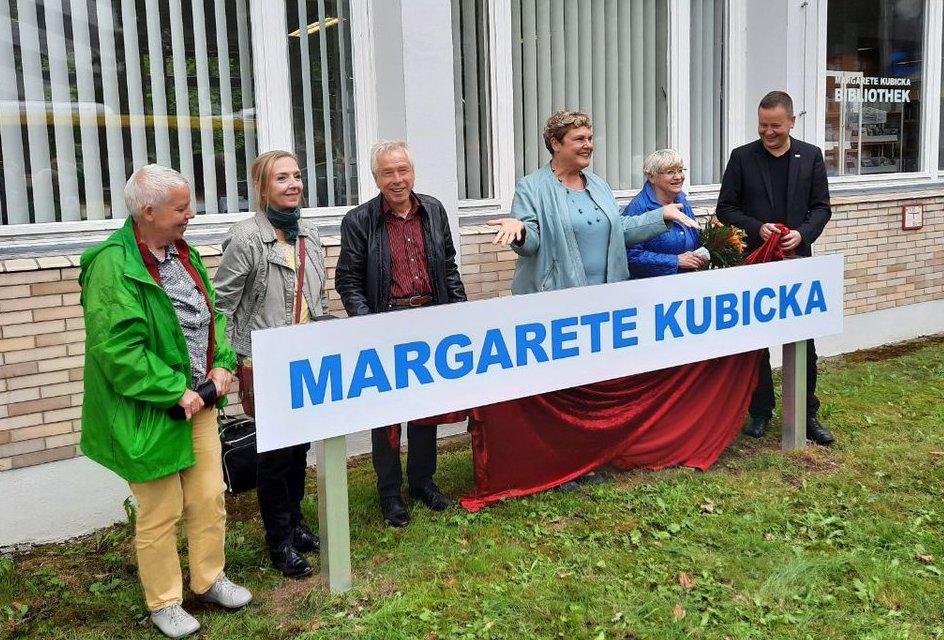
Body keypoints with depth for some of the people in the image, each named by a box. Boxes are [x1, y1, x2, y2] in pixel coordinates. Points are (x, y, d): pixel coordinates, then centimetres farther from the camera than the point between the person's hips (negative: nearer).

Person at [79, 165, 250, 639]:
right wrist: (175, 393, -20)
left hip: (199, 401, 7)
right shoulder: (112, 266, -18)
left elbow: (213, 314, 16)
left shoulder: (183, 253, 9)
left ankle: (209, 580, 35)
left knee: (210, 499, 15)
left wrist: (222, 364, 0)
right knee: (160, 514, 6)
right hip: (151, 414, -7)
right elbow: (116, 347, -23)